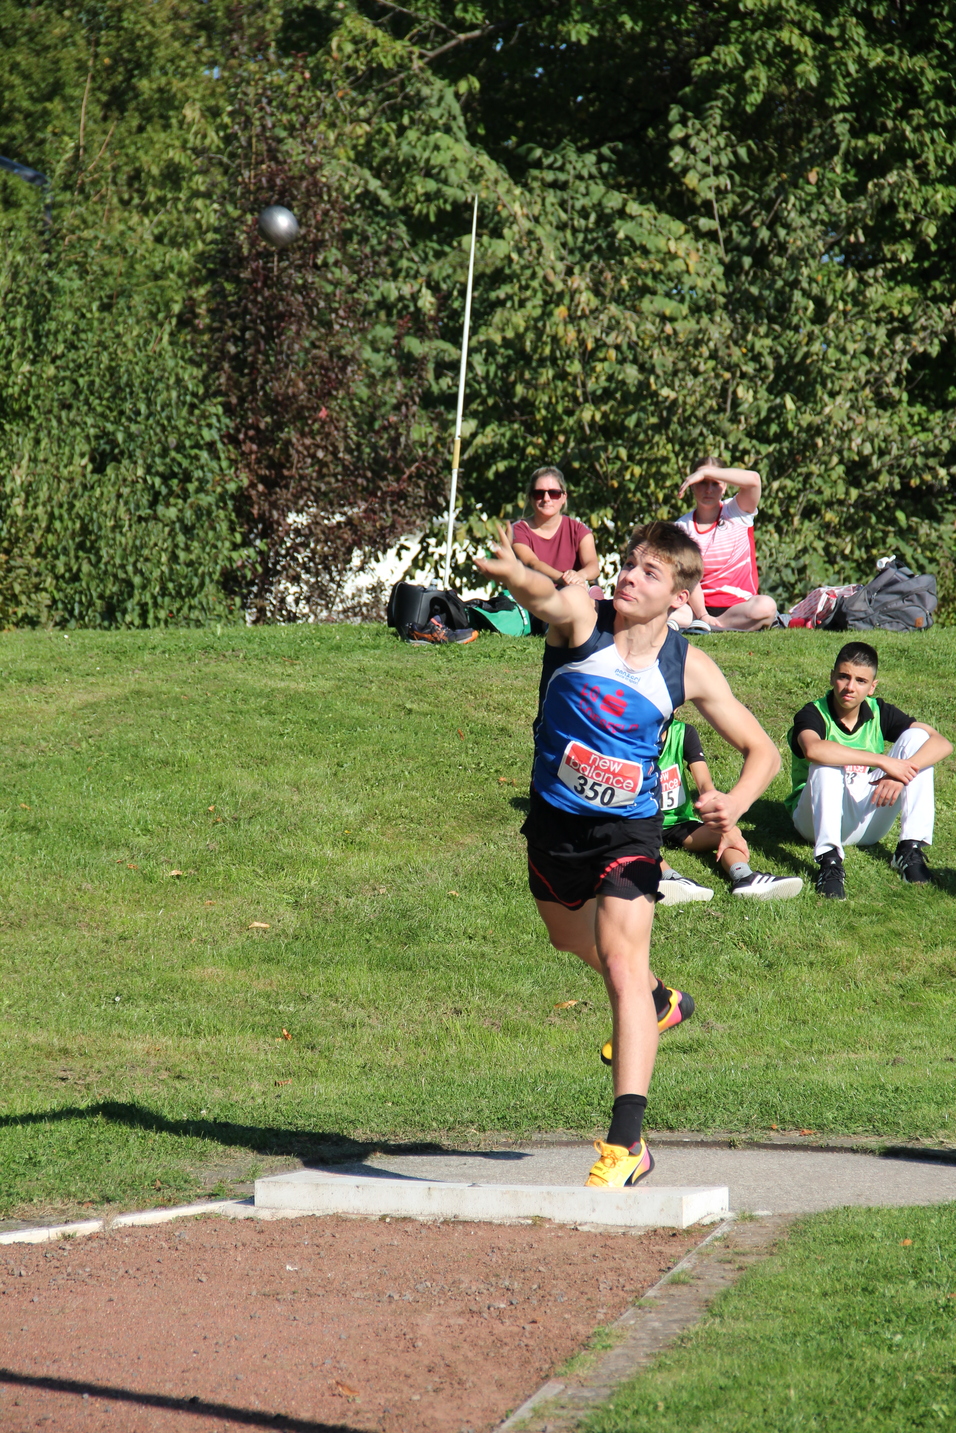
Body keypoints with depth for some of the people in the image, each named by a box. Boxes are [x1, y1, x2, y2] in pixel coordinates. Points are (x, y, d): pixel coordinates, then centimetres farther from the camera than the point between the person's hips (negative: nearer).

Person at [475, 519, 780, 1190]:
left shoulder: (689, 670, -11)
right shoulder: (581, 618, -16)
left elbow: (763, 751, -1)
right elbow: (545, 597, -42)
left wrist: (735, 803, -22)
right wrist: (515, 573, -66)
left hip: (627, 829, -3)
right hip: (554, 820, 3)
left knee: (622, 966, -20)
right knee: (572, 937, 28)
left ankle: (628, 1141, -24)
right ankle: (657, 999, 62)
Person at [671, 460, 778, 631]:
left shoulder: (737, 513, 4)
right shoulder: (683, 526, 6)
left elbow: (753, 479, -17)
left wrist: (705, 472, -20)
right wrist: (702, 615, -19)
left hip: (739, 606, 0)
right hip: (698, 606, 0)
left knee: (766, 606, -36)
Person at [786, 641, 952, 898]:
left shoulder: (879, 713, -2)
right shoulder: (813, 715, -15)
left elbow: (942, 744, -12)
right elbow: (813, 749, -41)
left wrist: (901, 774, -31)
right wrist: (882, 761, -40)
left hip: (867, 825, 4)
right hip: (817, 817, -4)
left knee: (916, 737, -10)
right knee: (828, 761, -32)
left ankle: (910, 849, -16)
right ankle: (829, 860, -40)